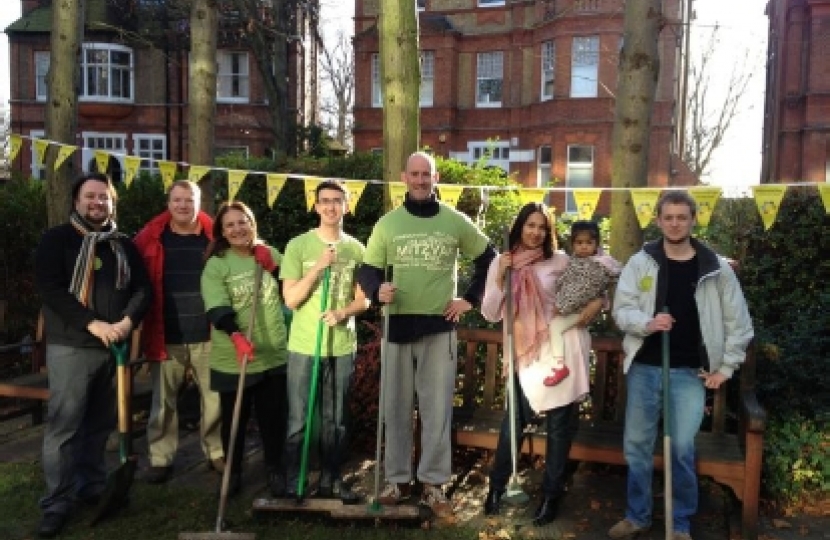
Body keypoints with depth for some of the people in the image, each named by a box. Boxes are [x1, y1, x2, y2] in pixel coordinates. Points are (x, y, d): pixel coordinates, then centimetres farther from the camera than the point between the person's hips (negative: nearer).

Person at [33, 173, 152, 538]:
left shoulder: (124, 245, 12)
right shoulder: (56, 240, 0)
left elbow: (143, 288, 5)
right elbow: (49, 289, -11)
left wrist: (127, 322, -14)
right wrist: (92, 323, -20)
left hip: (114, 347, 4)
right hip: (70, 346, -4)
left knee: (101, 423, 13)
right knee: (64, 426, -4)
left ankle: (93, 487, 26)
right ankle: (57, 504, 3)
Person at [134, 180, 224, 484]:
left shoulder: (214, 236, 1)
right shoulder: (151, 237, 1)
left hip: (207, 335, 0)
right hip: (166, 337, 0)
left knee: (215, 399, 10)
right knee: (163, 402, 10)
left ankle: (216, 453, 26)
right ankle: (160, 459, 23)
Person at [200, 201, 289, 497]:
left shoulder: (271, 254, 5)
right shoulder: (216, 265, -7)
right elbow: (217, 309, -19)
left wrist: (272, 268, -9)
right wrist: (236, 336, -36)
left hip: (274, 354, 3)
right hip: (233, 358, -2)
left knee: (274, 416, 11)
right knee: (234, 418, 11)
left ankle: (274, 468, 31)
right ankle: (233, 471, 33)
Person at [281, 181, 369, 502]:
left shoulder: (356, 249, 4)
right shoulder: (298, 245, -3)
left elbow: (363, 300, 7)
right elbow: (291, 299, -8)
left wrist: (343, 312, -14)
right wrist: (319, 266, -18)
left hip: (343, 347, 2)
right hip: (304, 346, -2)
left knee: (336, 421, 11)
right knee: (298, 421, 4)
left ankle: (332, 481, 24)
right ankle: (294, 483, 17)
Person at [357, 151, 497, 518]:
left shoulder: (456, 222, 4)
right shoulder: (387, 223, 5)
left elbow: (488, 259, 14)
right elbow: (367, 269, 6)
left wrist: (471, 299, 6)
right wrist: (377, 290, -17)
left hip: (439, 326, -1)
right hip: (397, 324, 1)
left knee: (437, 408, 2)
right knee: (396, 407, 8)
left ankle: (433, 484, 15)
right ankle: (397, 479, 22)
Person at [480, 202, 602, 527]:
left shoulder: (560, 261, -2)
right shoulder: (501, 264, 2)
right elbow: (490, 315, -3)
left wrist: (597, 302, -10)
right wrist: (501, 277, -14)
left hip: (564, 347, 0)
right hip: (526, 353, 1)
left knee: (560, 424, 8)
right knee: (514, 420, 3)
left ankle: (551, 495, 24)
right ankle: (497, 487, 24)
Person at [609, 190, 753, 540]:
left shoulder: (716, 268, -1)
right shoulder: (640, 262, -1)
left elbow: (738, 321, 5)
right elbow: (621, 310, -3)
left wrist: (726, 367, 3)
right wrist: (647, 323, -23)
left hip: (691, 372, -1)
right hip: (644, 368, 1)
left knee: (682, 448, -1)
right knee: (636, 444, 8)